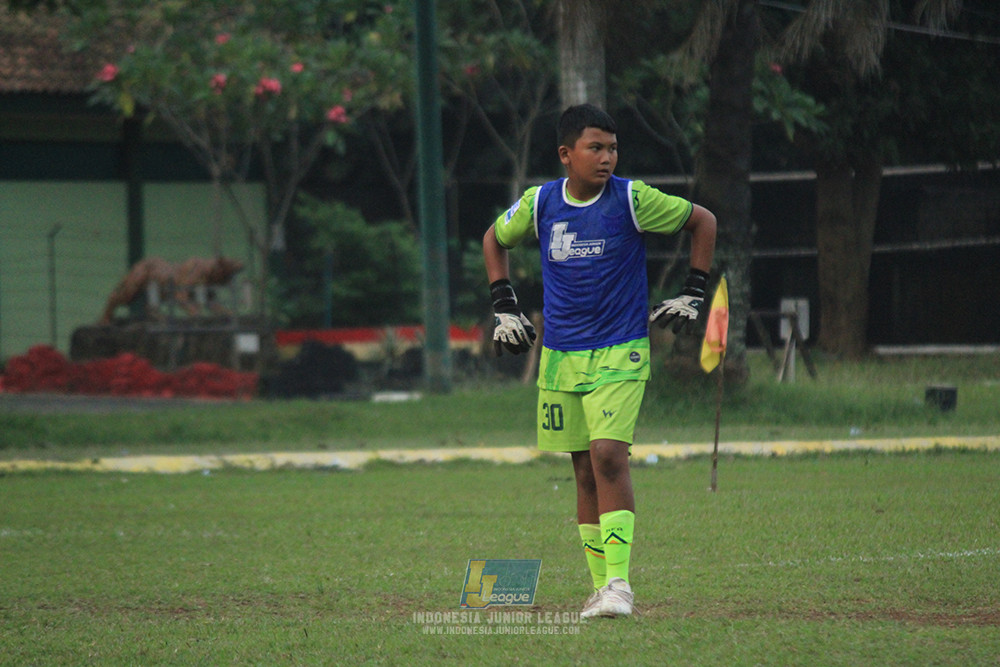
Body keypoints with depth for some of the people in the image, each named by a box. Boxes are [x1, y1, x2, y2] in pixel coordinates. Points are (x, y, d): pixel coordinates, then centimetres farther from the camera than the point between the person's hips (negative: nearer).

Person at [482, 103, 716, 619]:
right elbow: (494, 240, 21)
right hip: (559, 357, 4)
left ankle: (619, 581, -17)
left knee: (608, 455, -19)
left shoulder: (631, 199, -8)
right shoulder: (539, 204, 1)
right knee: (585, 469, 6)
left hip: (620, 354, -4)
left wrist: (693, 294, 4)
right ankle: (603, 588, 12)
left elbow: (703, 221, 5)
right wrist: (504, 307, 15)